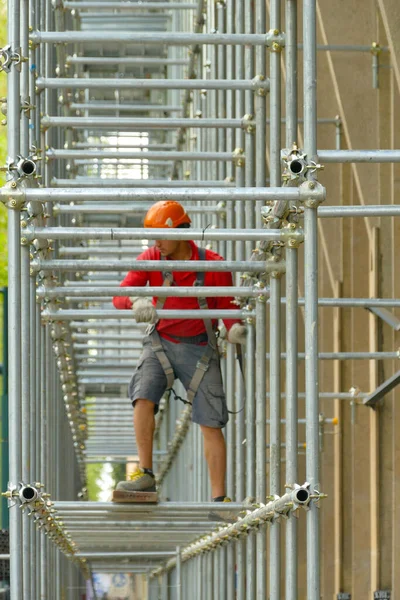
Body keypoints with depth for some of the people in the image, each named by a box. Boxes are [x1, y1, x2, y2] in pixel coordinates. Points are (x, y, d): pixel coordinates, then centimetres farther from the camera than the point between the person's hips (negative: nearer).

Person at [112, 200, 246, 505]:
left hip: (199, 348, -1)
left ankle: (219, 497, 3)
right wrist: (136, 303, -38)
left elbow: (227, 306, -2)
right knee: (144, 397, -24)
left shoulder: (213, 264, -11)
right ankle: (145, 475, -18)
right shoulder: (150, 258, -7)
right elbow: (120, 295, -14)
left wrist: (235, 328, -25)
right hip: (161, 343, 1)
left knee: (211, 423, -2)